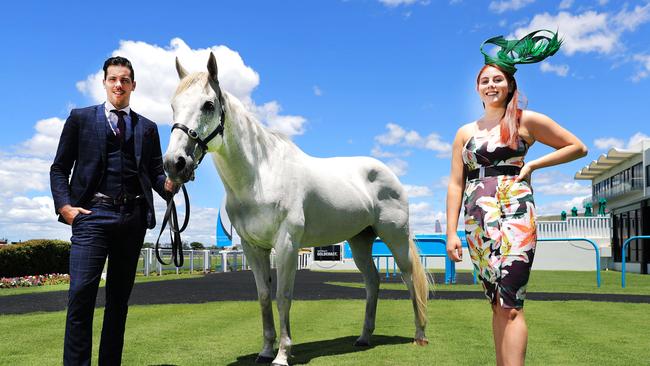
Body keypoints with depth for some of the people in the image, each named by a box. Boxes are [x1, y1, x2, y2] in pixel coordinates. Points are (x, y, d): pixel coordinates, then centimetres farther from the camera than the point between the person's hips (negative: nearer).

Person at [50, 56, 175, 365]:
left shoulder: (148, 128, 17)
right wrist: (64, 205, -8)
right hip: (93, 213, -2)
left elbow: (155, 174, 14)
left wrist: (169, 183, -10)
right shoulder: (81, 118, 12)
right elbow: (59, 168, 8)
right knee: (82, 292, -13)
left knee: (120, 296, 8)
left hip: (133, 217, 3)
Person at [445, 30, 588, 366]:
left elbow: (578, 147, 10)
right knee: (497, 303, 8)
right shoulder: (465, 132, 14)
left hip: (514, 214, -4)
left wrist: (533, 164, -2)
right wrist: (451, 232, 2)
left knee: (510, 303, -13)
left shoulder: (526, 120, 5)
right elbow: (455, 184, 9)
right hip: (477, 222, 4)